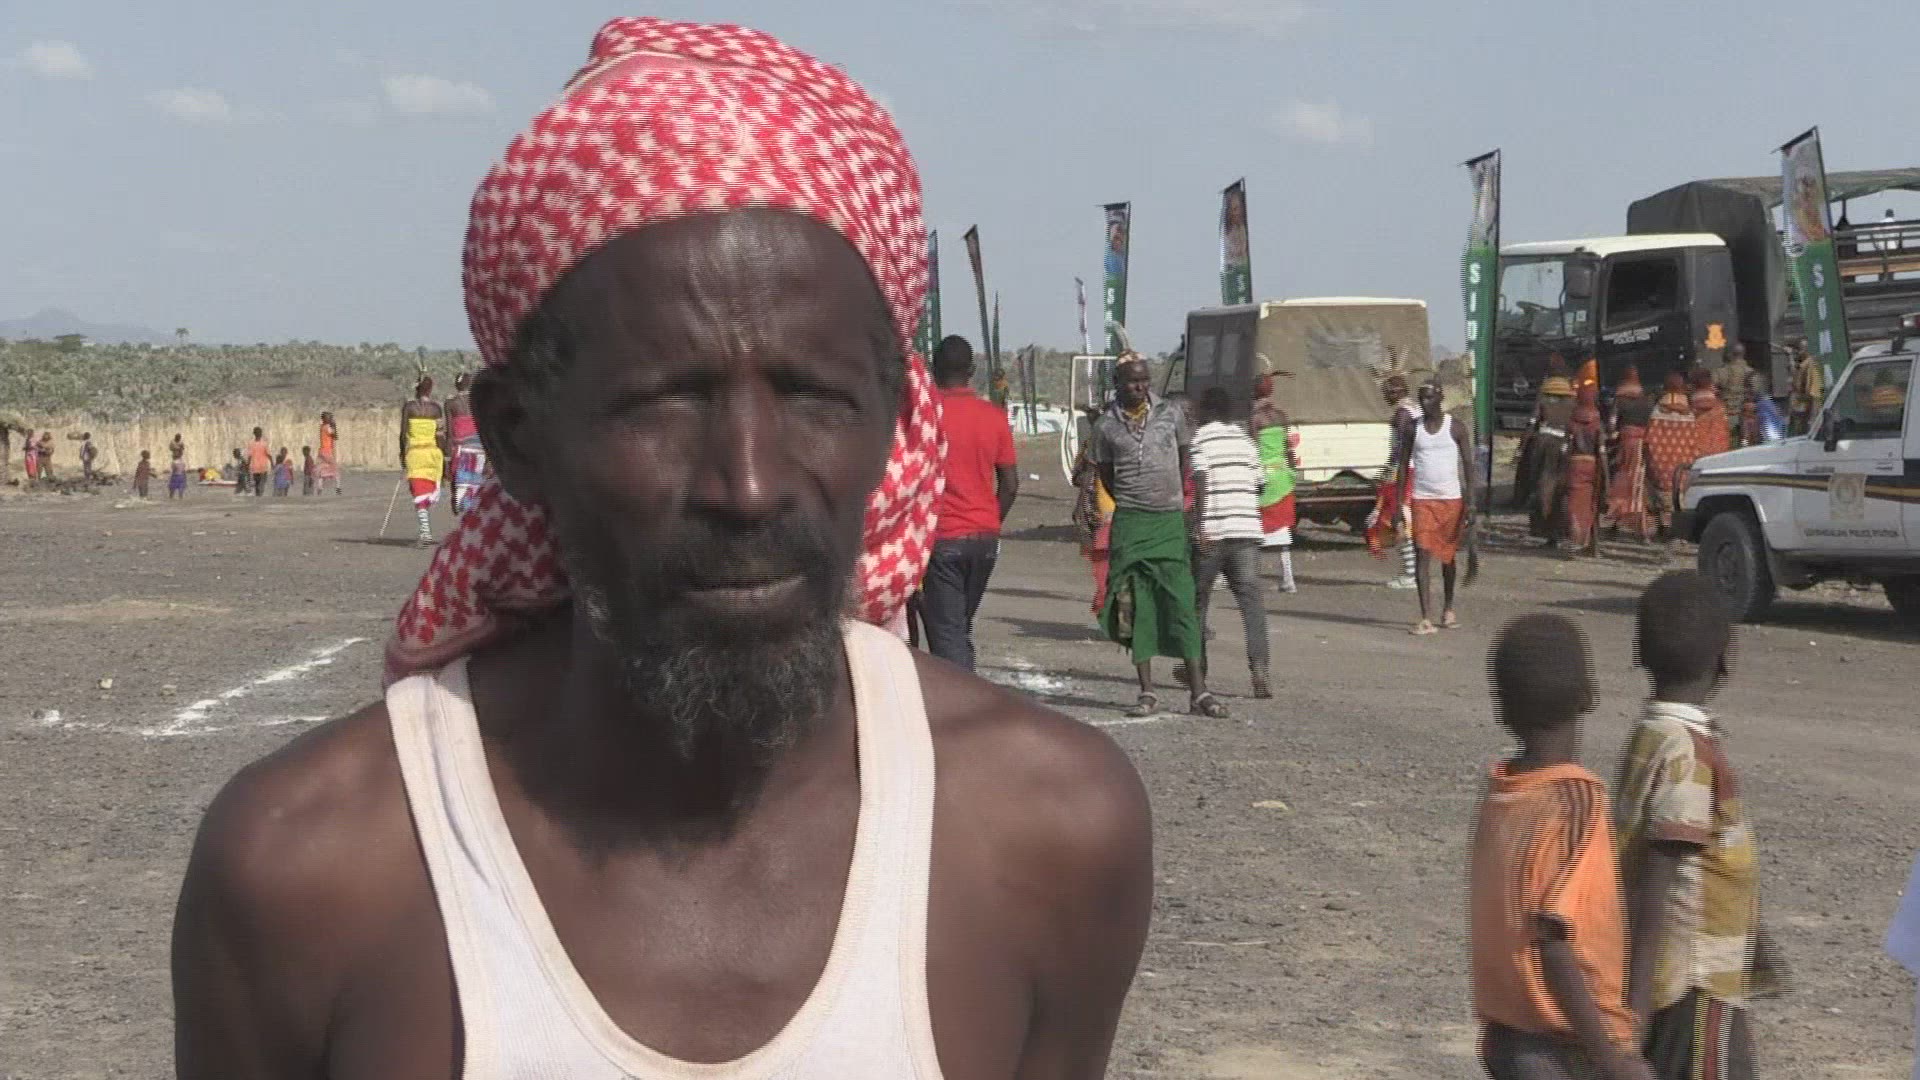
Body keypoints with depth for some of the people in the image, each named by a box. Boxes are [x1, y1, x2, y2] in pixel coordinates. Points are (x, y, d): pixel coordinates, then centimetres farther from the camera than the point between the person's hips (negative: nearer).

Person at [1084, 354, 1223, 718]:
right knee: (1136, 608, 0)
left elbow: (1185, 463, 15)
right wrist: (1132, 503, 10)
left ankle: (1198, 691, -2)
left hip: (1170, 521, 0)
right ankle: (1147, 692, 5)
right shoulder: (1106, 425, 3)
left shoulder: (1171, 414, 5)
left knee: (1182, 604, -3)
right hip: (1130, 523, 0)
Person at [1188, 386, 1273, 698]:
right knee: (1251, 597, -5)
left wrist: (1201, 526, -18)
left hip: (1212, 531, -4)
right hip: (1247, 530, 4)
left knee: (1197, 598, 13)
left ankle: (1196, 665, 22)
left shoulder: (1201, 438, -3)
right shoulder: (1246, 440, 15)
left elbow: (1200, 483, -14)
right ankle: (1259, 666, -21)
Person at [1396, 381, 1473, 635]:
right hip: (1421, 500, 1)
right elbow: (1403, 464, 8)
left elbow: (1468, 465, 0)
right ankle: (1426, 618, -14)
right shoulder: (1414, 428, 4)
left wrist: (1470, 502, -7)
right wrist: (1400, 502, 1)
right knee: (1423, 554, -10)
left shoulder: (1454, 428, -1)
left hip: (1451, 499, -1)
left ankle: (1448, 609, 31)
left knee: (1448, 555, 12)